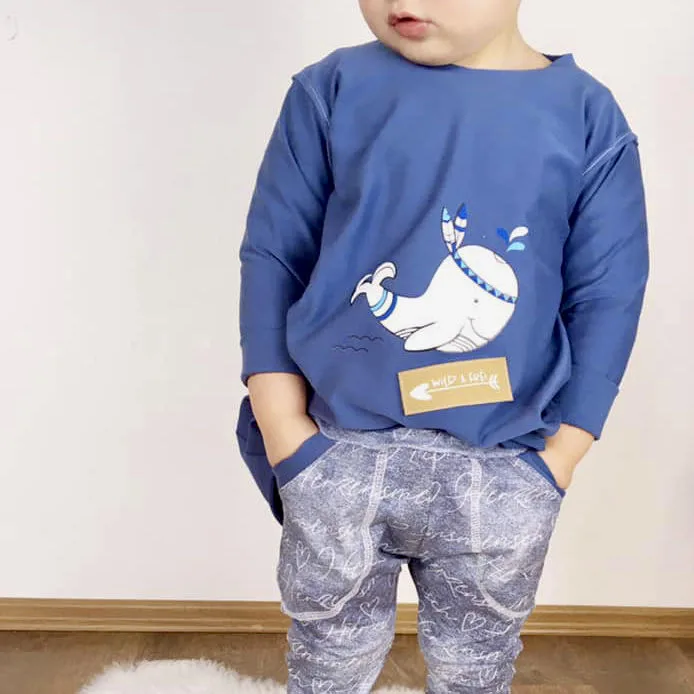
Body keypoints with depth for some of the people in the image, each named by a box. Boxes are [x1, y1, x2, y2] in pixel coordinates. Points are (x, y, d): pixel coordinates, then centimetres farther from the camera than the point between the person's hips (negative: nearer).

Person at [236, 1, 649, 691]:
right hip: (341, 454, 0)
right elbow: (272, 256, -1)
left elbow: (608, 297, 1)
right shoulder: (332, 91, -3)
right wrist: (283, 429, -5)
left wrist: (558, 458, -3)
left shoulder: (588, 117, -2)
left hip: (503, 470, 1)